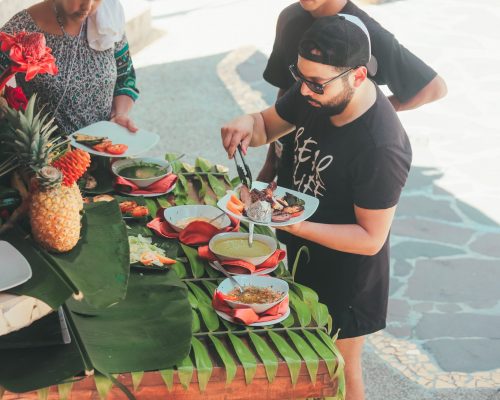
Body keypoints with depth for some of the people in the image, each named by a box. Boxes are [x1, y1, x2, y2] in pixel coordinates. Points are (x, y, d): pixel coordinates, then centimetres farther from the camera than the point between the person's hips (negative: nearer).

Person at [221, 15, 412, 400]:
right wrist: (247, 123, -20)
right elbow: (268, 125, 4)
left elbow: (371, 238, -28)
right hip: (304, 254, 7)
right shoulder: (313, 94, -14)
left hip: (345, 278, -7)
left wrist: (294, 226, -37)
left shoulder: (382, 148, -35)